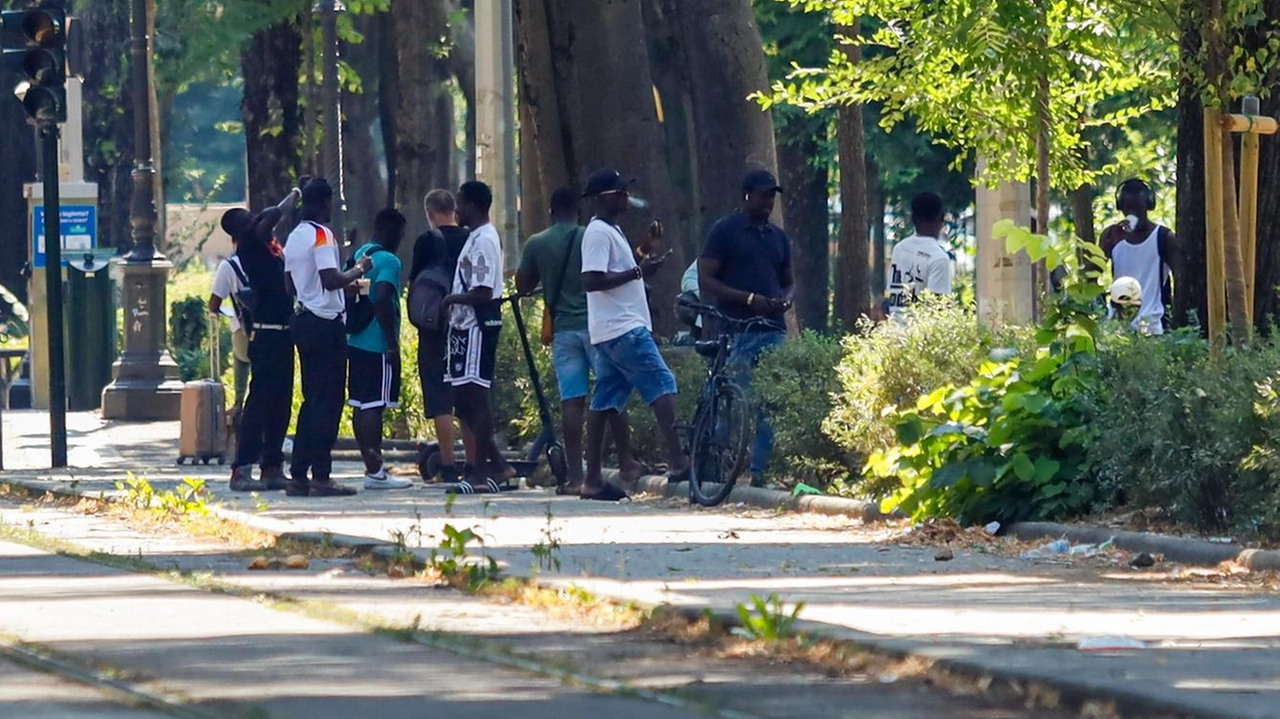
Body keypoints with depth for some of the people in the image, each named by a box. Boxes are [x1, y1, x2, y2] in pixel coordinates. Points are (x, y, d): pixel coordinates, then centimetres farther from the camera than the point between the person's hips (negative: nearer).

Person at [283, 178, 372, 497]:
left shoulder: (294, 237, 13)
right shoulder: (322, 236, -12)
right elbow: (330, 279, -22)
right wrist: (358, 270, -6)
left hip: (304, 321, 9)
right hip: (326, 322, -9)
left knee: (312, 399, 13)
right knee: (328, 401, -6)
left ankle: (299, 476, 10)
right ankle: (321, 477, -8)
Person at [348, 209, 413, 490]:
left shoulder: (359, 255, 14)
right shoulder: (389, 261, -12)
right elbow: (383, 300, -24)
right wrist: (392, 343, -19)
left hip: (356, 342, 9)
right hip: (378, 346, -9)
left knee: (361, 404, 10)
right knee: (374, 405, -8)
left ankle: (372, 465, 15)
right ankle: (375, 471, -9)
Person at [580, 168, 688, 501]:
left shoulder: (611, 231, 21)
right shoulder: (599, 233, -11)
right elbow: (592, 281, -21)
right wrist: (638, 271, -19)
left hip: (611, 332, 10)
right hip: (623, 329, -10)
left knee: (605, 403, 7)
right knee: (662, 386, -13)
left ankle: (592, 480, 7)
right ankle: (678, 463, -20)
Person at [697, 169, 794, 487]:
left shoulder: (778, 237, 19)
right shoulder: (725, 232, 1)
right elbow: (706, 281, -4)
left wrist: (785, 300, 3)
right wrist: (749, 299, -13)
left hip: (773, 330, 5)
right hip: (737, 330, -5)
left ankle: (760, 471, 4)